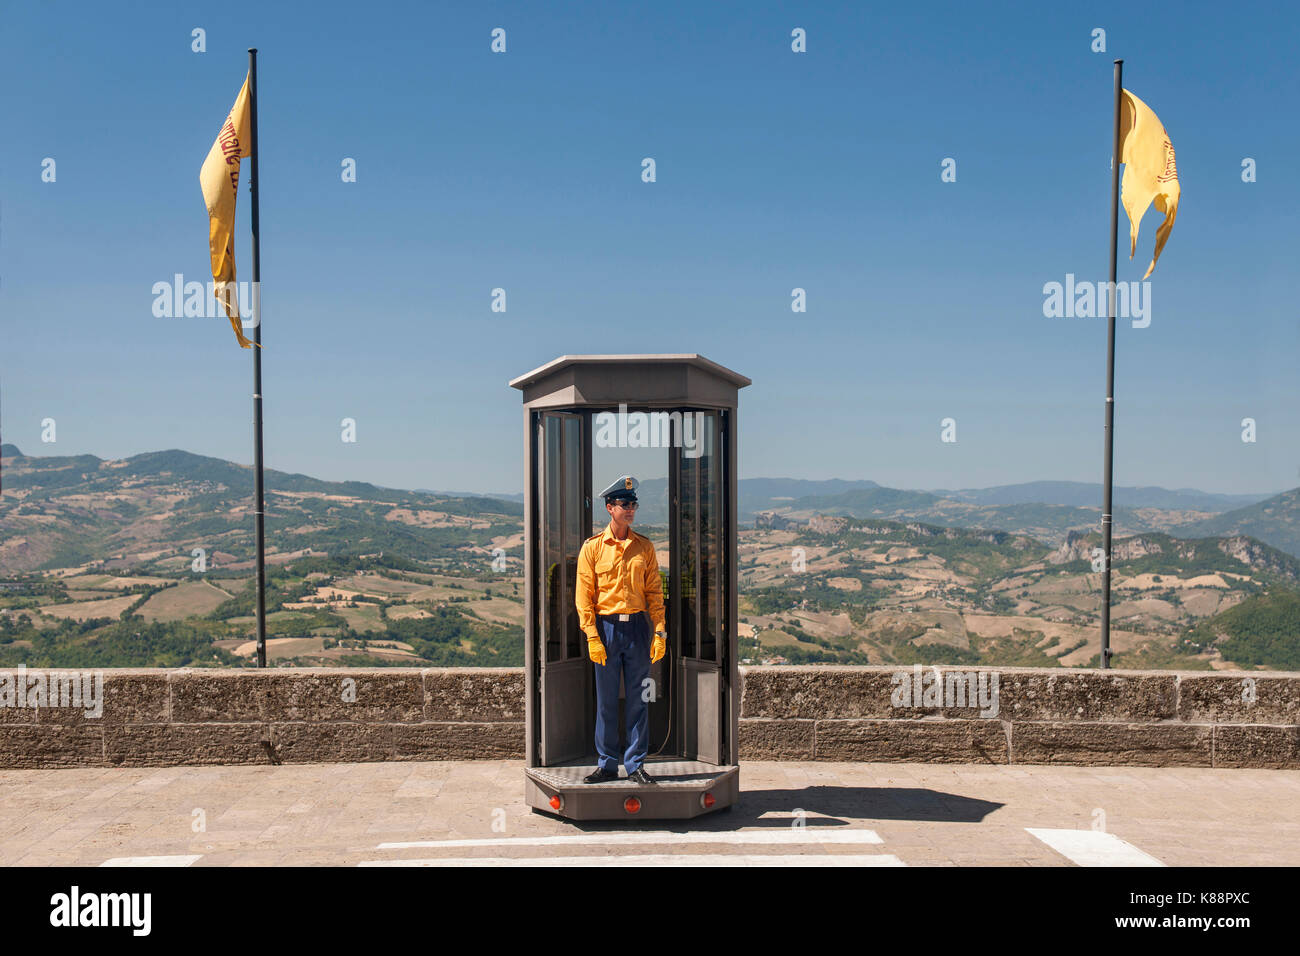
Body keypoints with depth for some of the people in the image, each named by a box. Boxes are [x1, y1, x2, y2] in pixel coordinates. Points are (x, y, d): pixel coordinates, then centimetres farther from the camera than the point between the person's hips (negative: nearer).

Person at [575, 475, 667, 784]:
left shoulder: (644, 547, 7)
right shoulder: (593, 547, 0)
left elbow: (654, 591, 7)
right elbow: (584, 595, -1)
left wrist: (660, 632, -2)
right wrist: (592, 637, -9)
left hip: (637, 627, 2)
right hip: (606, 627, -2)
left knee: (638, 699, 5)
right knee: (606, 700, 6)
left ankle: (635, 764, 16)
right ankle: (607, 764, 18)